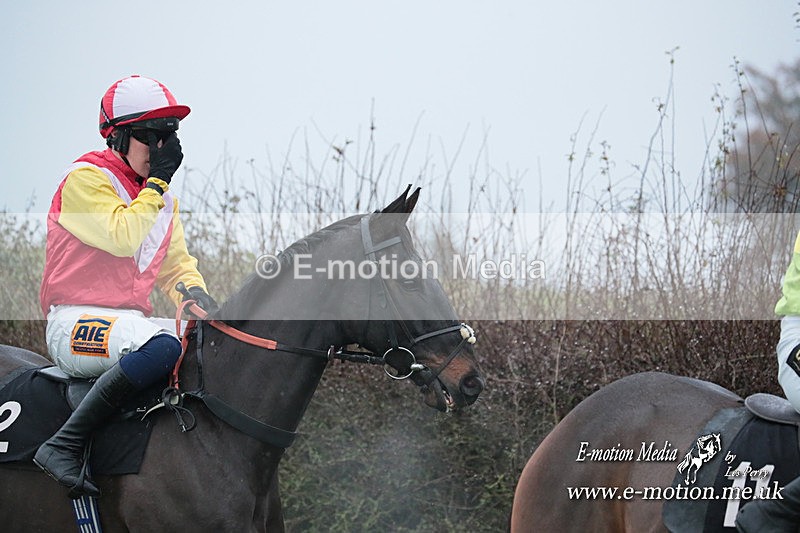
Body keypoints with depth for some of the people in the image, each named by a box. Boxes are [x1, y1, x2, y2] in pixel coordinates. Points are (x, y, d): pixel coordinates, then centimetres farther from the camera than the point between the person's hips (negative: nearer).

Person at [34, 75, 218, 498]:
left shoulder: (163, 199, 19)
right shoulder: (85, 179, -6)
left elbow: (176, 265, 19)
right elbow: (123, 237, -21)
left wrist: (195, 294, -2)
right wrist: (158, 181, -12)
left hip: (130, 320, 8)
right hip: (75, 324, -8)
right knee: (163, 348, -37)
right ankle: (63, 446, -36)